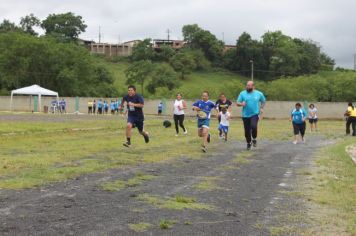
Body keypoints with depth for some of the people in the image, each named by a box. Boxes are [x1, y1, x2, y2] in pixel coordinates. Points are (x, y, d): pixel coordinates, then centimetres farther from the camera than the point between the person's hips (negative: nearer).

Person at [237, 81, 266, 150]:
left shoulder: (259, 93, 4)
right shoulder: (242, 93, 1)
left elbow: (263, 101, 21)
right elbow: (237, 103, 2)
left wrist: (261, 108, 7)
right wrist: (241, 104, -19)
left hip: (255, 114, -1)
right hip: (245, 115, 2)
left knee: (253, 126, -26)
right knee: (247, 131, 5)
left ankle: (254, 139, 1)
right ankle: (248, 143, 30)